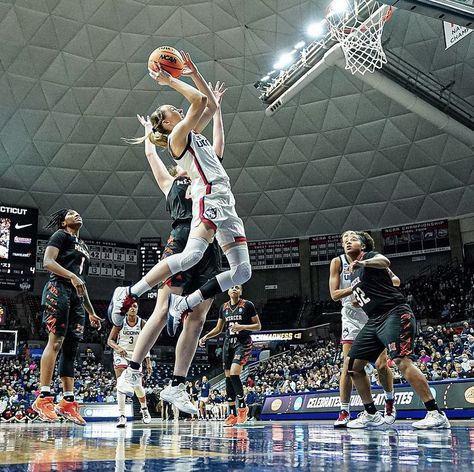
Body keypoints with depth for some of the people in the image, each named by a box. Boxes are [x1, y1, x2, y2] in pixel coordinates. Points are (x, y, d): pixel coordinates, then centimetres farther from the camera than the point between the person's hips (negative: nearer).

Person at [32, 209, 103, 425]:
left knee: (71, 347, 2)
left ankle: (68, 402, 1)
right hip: (59, 289, -8)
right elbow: (48, 262, -8)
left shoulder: (84, 247, 29)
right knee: (56, 341, -17)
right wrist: (71, 276, -23)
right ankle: (43, 398, -20)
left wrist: (91, 312, 25)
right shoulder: (60, 236, 8)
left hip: (77, 297, 8)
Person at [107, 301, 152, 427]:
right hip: (121, 354, -1)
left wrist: (148, 362, -3)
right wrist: (118, 348, -25)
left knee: (138, 385, 1)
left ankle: (144, 409, 29)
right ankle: (122, 416, -17)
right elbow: (110, 340, -4)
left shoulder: (142, 323, -2)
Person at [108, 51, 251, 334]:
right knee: (191, 255, -30)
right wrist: (170, 82, 2)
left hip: (225, 204, 9)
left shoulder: (194, 134, 26)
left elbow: (212, 105, 32)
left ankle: (184, 305, 1)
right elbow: (200, 100, -8)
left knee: (242, 271, 0)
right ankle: (128, 295, -20)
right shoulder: (177, 135, 2)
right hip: (209, 198, -8)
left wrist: (195, 74, 29)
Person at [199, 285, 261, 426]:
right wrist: (206, 337, 4)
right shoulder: (223, 307, 11)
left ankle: (242, 407, -2)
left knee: (234, 373, -21)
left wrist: (242, 326, -18)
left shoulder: (248, 305, -3)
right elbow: (218, 328, 19)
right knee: (228, 378, 3)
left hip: (243, 343, -5)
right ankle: (232, 415, 10)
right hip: (228, 343, 6)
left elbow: (258, 326, -2)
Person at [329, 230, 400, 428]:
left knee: (381, 364, -4)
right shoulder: (338, 262, 0)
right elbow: (334, 294, -7)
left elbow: (395, 280, -4)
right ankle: (344, 412, 1)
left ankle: (390, 402, 21)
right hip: (352, 316, 0)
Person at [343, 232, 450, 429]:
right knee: (352, 364, 5)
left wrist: (363, 263, -44)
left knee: (402, 360, -24)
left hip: (395, 314, -9)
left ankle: (436, 414, -22)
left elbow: (384, 262, -29)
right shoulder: (353, 273, 21)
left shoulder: (371, 256, -3)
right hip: (374, 321, 9)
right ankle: (371, 414, 13)